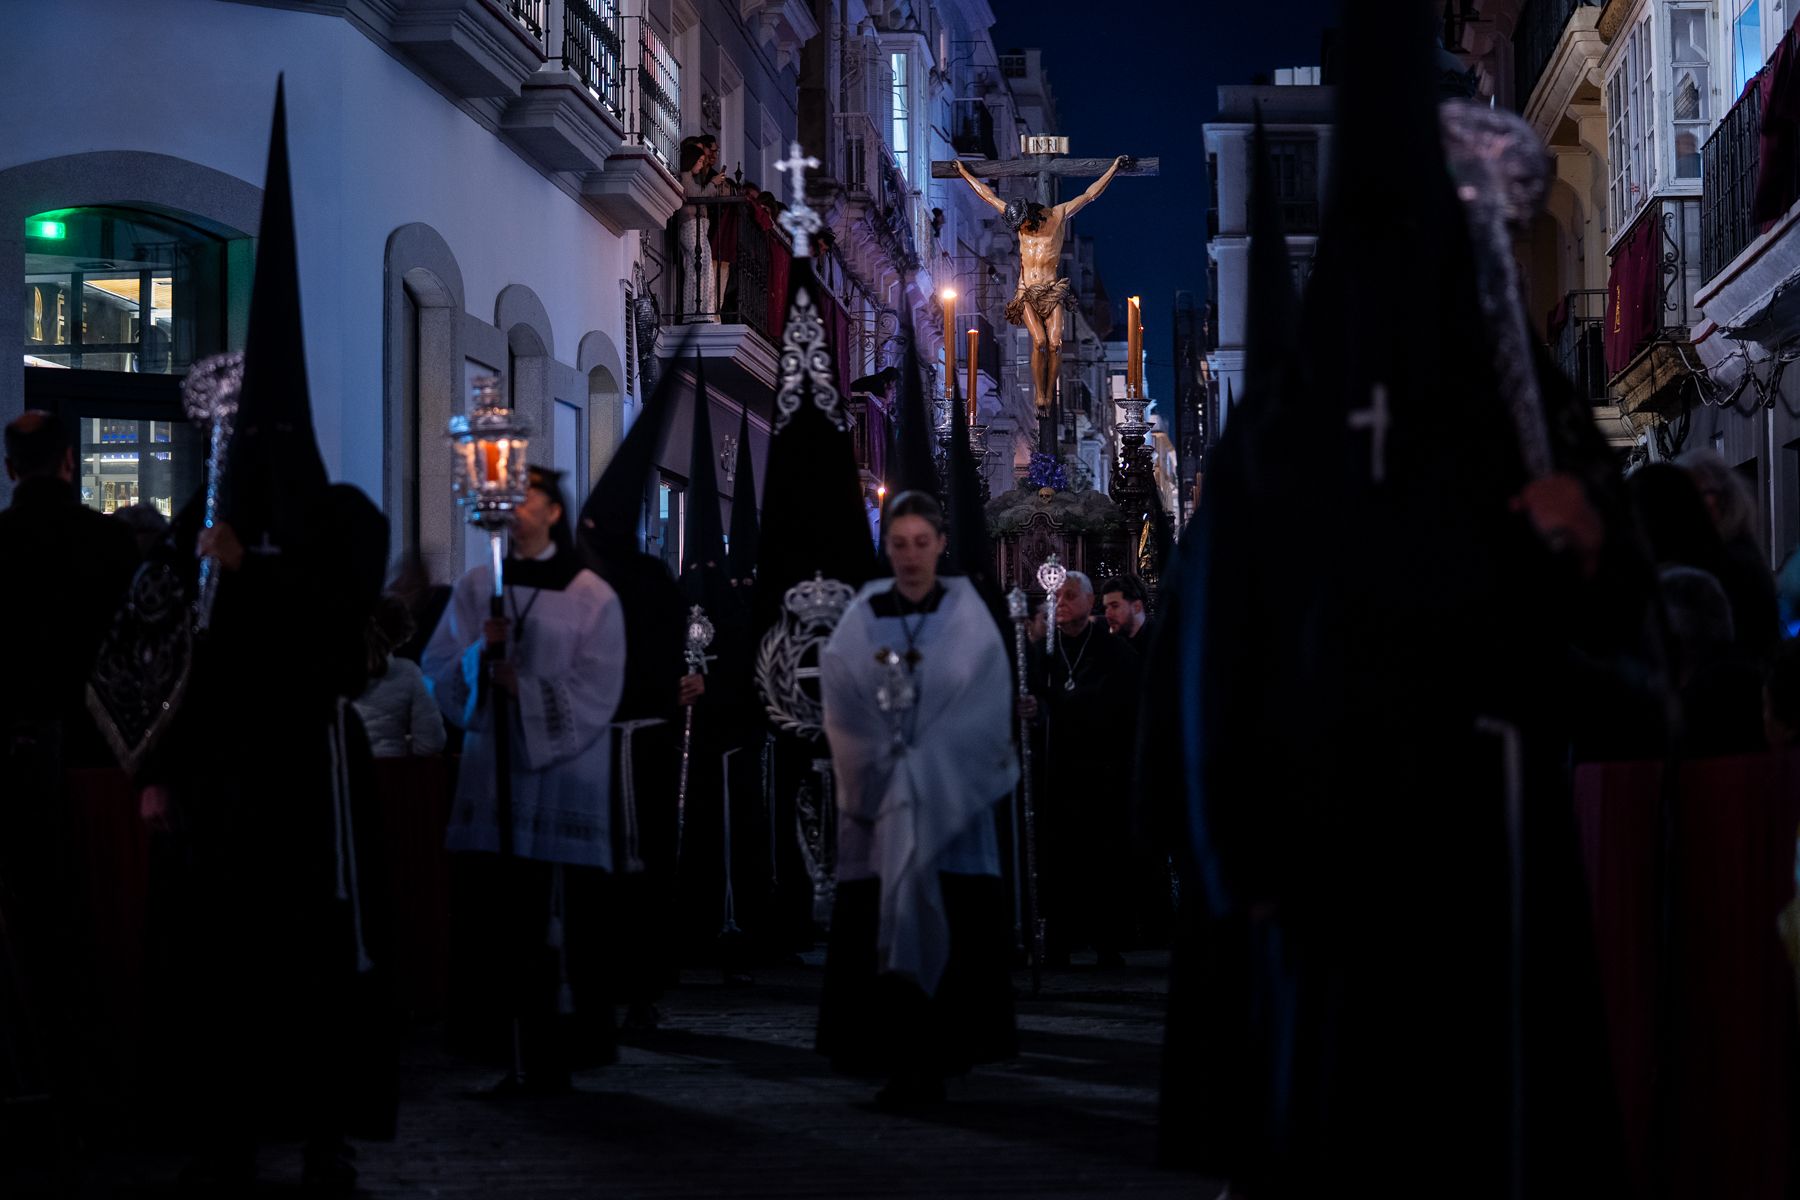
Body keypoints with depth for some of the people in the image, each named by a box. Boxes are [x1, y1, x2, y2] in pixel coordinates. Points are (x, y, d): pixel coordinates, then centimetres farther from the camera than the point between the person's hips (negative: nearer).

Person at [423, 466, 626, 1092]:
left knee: (557, 924, -7)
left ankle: (551, 1058, 1)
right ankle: (529, 1054, 9)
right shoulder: (476, 588, 12)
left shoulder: (591, 597, 1)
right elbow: (439, 672, 7)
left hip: (561, 777, -4)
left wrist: (525, 688, -12)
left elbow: (595, 694, -3)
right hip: (492, 774, 4)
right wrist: (482, 653, -11)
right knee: (501, 918, 2)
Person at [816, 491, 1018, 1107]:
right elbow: (844, 711, 0)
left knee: (948, 928, -6)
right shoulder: (861, 621, 5)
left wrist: (926, 770, -9)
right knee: (877, 927, -4)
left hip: (953, 799, -1)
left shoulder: (968, 618, 2)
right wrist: (890, 768, -10)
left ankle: (936, 1057, -4)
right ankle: (897, 1053, 2)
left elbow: (986, 711, -3)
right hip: (877, 798, 1)